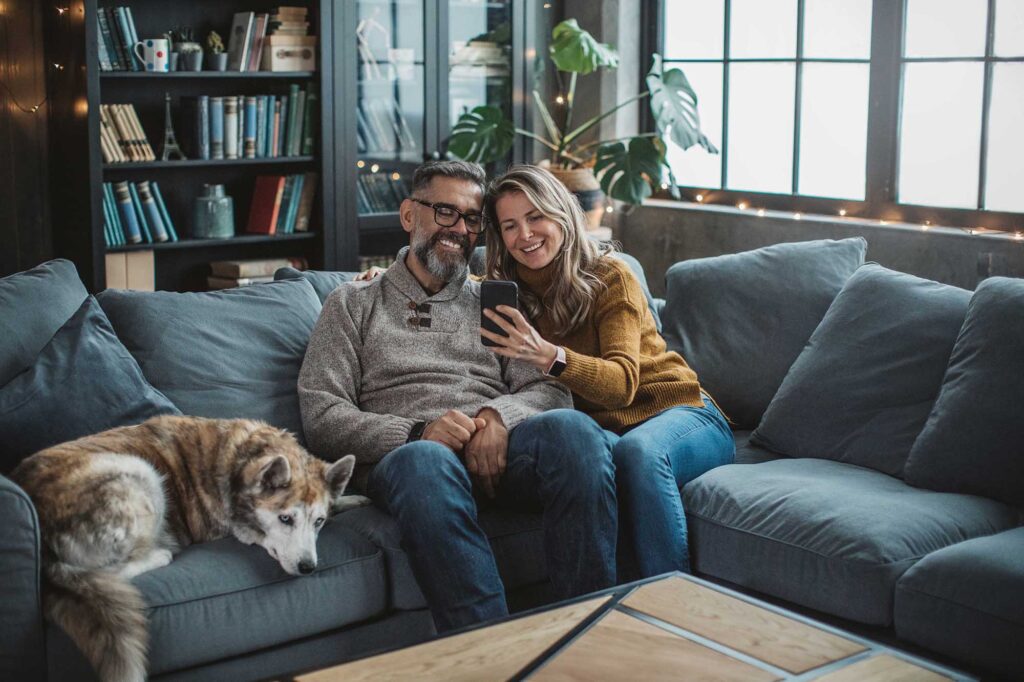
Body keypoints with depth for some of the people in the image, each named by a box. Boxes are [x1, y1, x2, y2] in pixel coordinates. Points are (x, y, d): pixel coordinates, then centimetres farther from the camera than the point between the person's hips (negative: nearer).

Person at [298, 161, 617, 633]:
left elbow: (551, 392, 13)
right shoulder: (353, 304, 19)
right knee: (426, 461, -41)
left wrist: (501, 416, -11)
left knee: (571, 427, -32)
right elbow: (321, 417, 5)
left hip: (495, 449, 3)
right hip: (404, 453, -2)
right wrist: (416, 432, -12)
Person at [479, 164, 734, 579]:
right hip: (603, 428, 3)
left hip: (678, 411, -2)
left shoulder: (609, 276, -7)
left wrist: (549, 357, -38)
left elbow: (622, 382, -20)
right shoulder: (507, 292, 8)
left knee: (637, 451, -39)